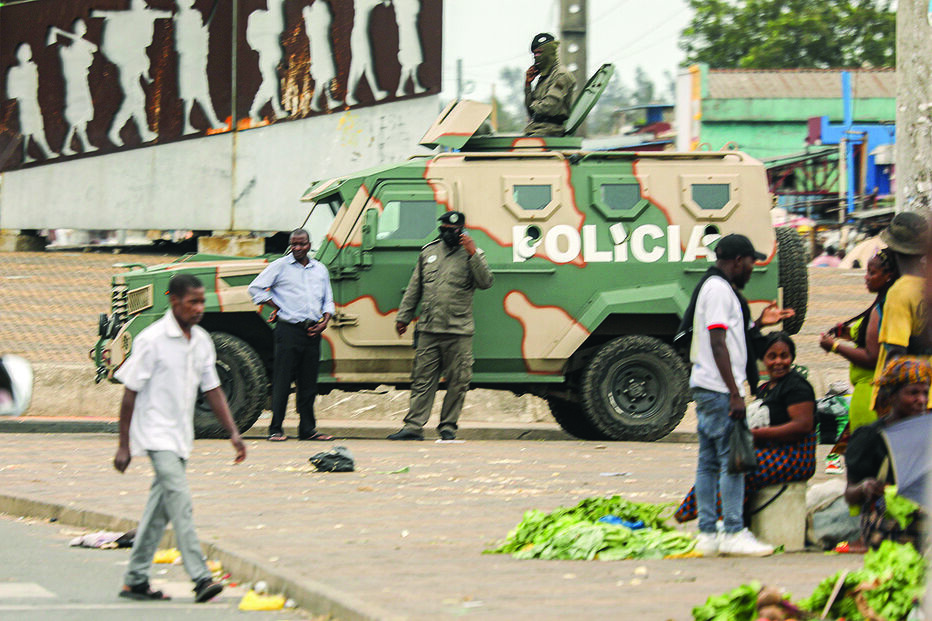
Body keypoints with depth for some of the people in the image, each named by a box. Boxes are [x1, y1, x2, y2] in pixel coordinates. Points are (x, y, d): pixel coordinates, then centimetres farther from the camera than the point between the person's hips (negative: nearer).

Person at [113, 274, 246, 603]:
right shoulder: (152, 340, -13)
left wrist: (233, 433, 5)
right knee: (180, 501, -17)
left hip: (181, 436, 7)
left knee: (160, 507, 9)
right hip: (156, 434, -7)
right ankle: (200, 578, -23)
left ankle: (135, 581, 16)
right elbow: (130, 394, -9)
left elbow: (212, 389, 14)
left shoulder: (202, 341, 7)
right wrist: (124, 446, -10)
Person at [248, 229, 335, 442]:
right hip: (289, 328, -4)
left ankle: (307, 428, 11)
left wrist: (325, 320, 4)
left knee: (309, 383, 6)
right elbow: (255, 288, 3)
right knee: (282, 381, -6)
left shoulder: (320, 270, 17)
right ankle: (276, 429, -4)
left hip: (312, 332, 4)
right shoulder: (280, 266, 4)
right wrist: (277, 307, -2)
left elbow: (327, 300, 22)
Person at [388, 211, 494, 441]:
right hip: (428, 331, 3)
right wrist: (403, 316, 20)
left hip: (458, 333, -3)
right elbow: (414, 288, 21)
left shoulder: (471, 255, 4)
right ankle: (413, 426, 1)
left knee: (457, 382, 0)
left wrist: (473, 254, -19)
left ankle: (448, 426, 10)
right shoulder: (428, 252, 15)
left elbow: (486, 282, -12)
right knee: (422, 380, 1)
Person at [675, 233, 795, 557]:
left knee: (710, 462, 9)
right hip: (719, 389, -11)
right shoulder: (719, 289, -12)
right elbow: (718, 344, -19)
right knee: (732, 460, -10)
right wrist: (735, 394, -22)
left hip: (708, 388, 11)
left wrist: (759, 324, 18)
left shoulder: (717, 287, 20)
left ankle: (707, 534, 10)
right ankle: (733, 533, -11)